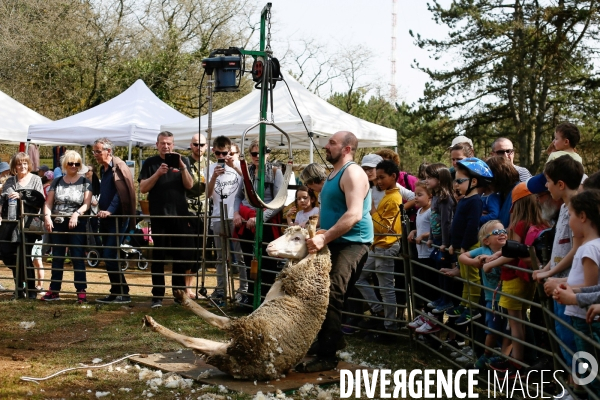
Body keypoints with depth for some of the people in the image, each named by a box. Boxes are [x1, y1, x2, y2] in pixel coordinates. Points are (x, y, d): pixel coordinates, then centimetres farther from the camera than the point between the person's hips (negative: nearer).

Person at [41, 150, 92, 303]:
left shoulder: (85, 183, 2)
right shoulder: (57, 182, 11)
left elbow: (87, 203, -7)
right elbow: (49, 202, 8)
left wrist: (76, 214, -23)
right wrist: (47, 216, -10)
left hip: (76, 225, -3)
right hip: (57, 224, 3)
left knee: (78, 258, -4)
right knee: (57, 258, 9)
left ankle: (81, 291, -3)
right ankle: (54, 290, 15)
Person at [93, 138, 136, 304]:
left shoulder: (119, 167, -11)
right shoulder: (103, 169, 16)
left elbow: (122, 192, -19)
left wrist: (109, 210, -25)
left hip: (118, 217, -9)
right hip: (106, 217, 9)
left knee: (109, 255, -12)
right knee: (108, 256, 9)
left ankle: (123, 293, -5)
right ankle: (116, 292, 15)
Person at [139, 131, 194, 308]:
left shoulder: (183, 161, 8)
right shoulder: (150, 163, 5)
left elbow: (189, 185, -2)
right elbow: (143, 188, -4)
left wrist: (182, 167, -16)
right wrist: (157, 173, -17)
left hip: (179, 215, 1)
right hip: (159, 216, -1)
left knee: (181, 255, 6)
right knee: (158, 256, 2)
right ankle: (157, 295, 4)